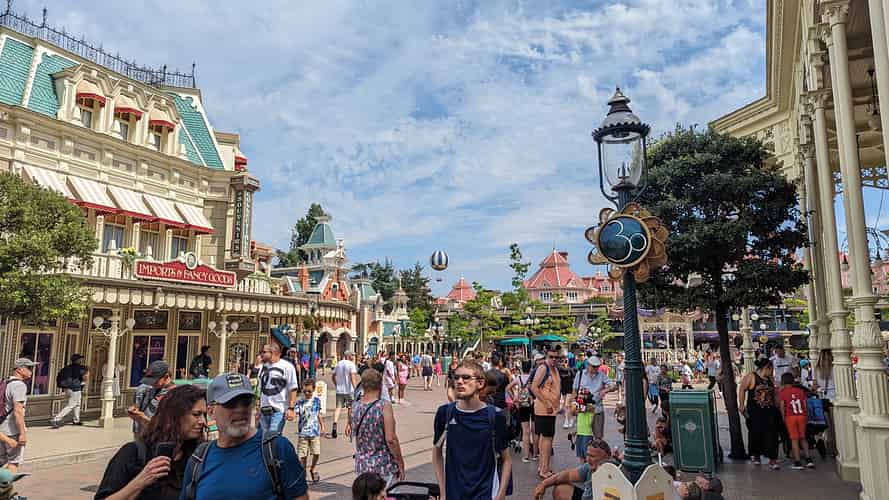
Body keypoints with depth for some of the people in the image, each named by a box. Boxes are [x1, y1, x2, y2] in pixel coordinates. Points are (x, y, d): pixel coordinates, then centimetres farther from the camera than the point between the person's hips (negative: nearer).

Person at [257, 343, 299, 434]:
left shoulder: (287, 366, -9)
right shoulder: (264, 366, 13)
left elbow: (293, 389, -10)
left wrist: (291, 408, -16)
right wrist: (258, 407, 18)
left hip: (279, 410, -7)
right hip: (264, 410, 7)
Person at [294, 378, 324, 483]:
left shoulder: (317, 400, 3)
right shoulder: (299, 401, -3)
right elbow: (297, 415, -9)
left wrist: (322, 426, 18)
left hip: (315, 431, 1)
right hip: (303, 432, -1)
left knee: (317, 453, -3)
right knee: (303, 455, -1)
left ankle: (312, 469, 23)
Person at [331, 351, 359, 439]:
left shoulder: (338, 363, 8)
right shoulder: (351, 364, -8)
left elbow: (333, 376, 13)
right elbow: (353, 377, -18)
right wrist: (355, 388, -20)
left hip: (339, 390, 3)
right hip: (349, 390, -3)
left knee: (338, 407, -1)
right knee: (350, 407, 14)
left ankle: (334, 424, -22)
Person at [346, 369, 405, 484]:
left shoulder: (354, 407, 1)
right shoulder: (384, 406, -14)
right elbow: (390, 439, -18)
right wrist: (401, 465, -9)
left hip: (361, 467, 5)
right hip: (384, 467, -5)